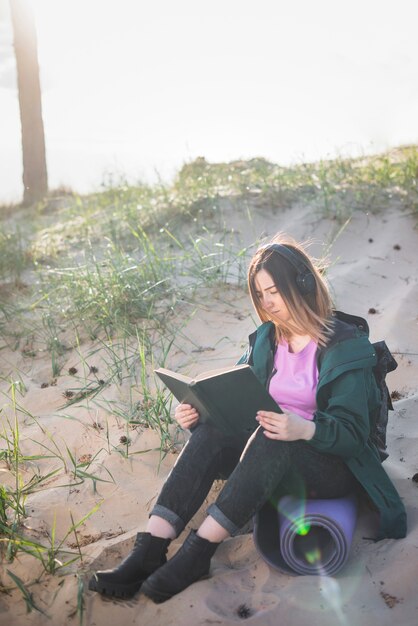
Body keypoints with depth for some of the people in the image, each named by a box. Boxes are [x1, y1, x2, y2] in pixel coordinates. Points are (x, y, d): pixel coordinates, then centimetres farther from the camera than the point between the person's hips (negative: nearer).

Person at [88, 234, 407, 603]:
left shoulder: (347, 345, -12)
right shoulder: (266, 338, 6)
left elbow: (353, 433, -18)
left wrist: (304, 429, -38)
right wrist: (200, 412, -15)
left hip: (337, 464, -5)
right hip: (271, 450, 5)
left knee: (270, 441, -37)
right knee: (209, 436, -25)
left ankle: (197, 554, -33)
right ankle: (148, 554, -31)